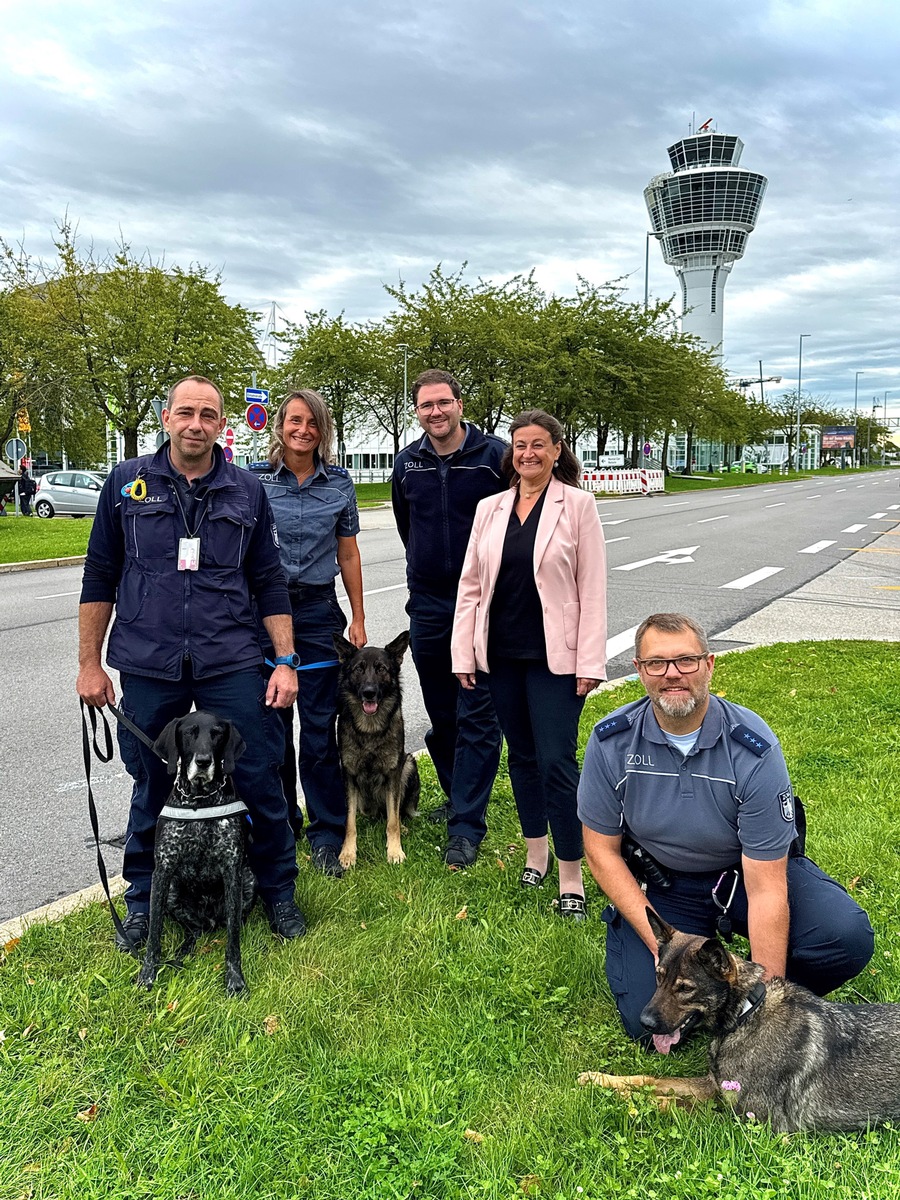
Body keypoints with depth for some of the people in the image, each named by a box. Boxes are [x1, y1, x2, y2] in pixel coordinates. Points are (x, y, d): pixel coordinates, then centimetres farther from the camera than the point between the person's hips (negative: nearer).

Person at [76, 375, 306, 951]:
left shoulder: (248, 491, 5)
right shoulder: (127, 483, 4)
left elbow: (269, 582, 7)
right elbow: (100, 577, 7)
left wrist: (286, 661, 0)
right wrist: (90, 662, 5)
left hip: (232, 665, 0)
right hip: (147, 666, 0)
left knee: (260, 782, 3)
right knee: (151, 790, 12)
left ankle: (279, 892, 24)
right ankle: (143, 901, 33)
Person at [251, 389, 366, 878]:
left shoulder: (339, 483, 5)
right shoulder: (256, 481, 1)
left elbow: (348, 553, 9)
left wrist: (358, 618, 7)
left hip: (318, 609, 0)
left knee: (319, 726, -1)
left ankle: (326, 837, 12)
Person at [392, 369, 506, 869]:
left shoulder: (494, 454, -7)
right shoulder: (408, 463, 6)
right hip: (428, 604, 5)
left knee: (477, 715, -4)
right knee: (441, 713, 14)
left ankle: (467, 827, 3)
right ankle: (459, 797, 32)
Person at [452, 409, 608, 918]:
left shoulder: (578, 505, -3)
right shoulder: (490, 508, 7)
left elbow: (593, 589, -6)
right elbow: (471, 583, 9)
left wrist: (590, 662, -10)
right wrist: (464, 653, 5)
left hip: (554, 657, -4)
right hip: (502, 654, 4)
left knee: (557, 763, -5)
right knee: (522, 756, 15)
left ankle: (571, 879, 8)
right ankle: (536, 852, 32)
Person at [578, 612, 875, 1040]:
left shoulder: (754, 749, -24)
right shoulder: (611, 741, -18)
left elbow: (766, 889, -24)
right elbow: (602, 849, -8)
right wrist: (663, 944, -17)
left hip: (746, 871, 0)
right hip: (659, 884, 1)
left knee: (848, 938, -25)